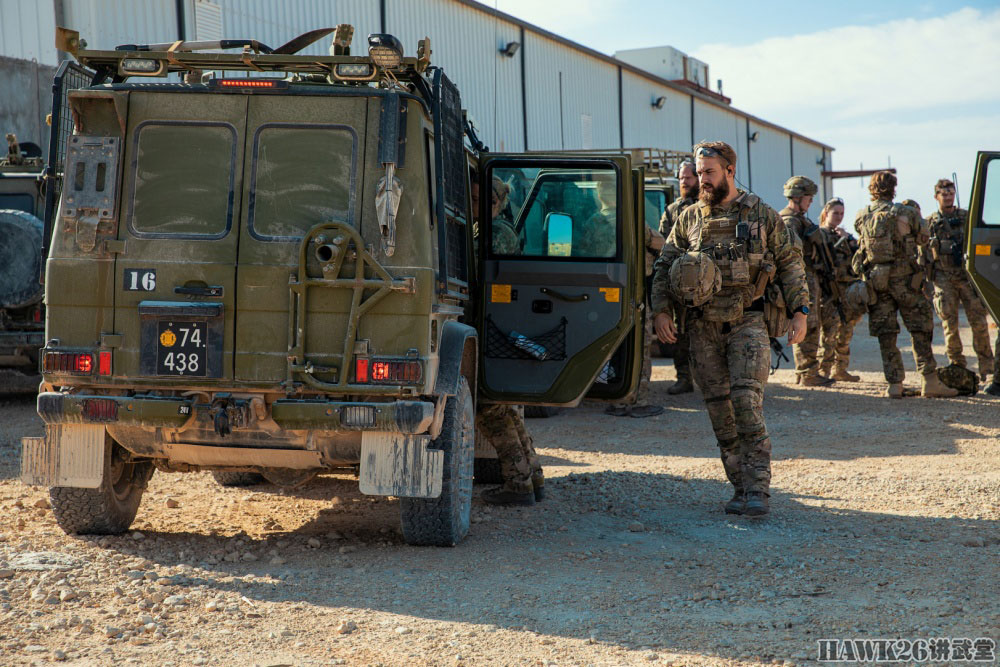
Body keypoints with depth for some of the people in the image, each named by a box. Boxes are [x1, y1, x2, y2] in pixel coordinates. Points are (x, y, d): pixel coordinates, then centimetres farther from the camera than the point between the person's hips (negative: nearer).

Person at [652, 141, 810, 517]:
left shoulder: (762, 216, 4)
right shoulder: (689, 219, 10)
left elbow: (790, 264, 6)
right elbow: (664, 268, 10)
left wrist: (800, 312, -2)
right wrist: (661, 311, -3)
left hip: (747, 322, -3)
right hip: (703, 327, 3)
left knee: (747, 401, -15)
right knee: (719, 409, 3)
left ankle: (757, 490, -13)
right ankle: (740, 487, 12)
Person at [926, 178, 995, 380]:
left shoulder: (966, 217, 9)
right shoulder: (930, 223, 10)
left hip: (967, 275, 0)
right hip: (943, 278, 0)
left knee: (979, 322, -4)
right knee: (950, 324, -3)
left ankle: (986, 368, 2)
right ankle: (958, 367, 6)